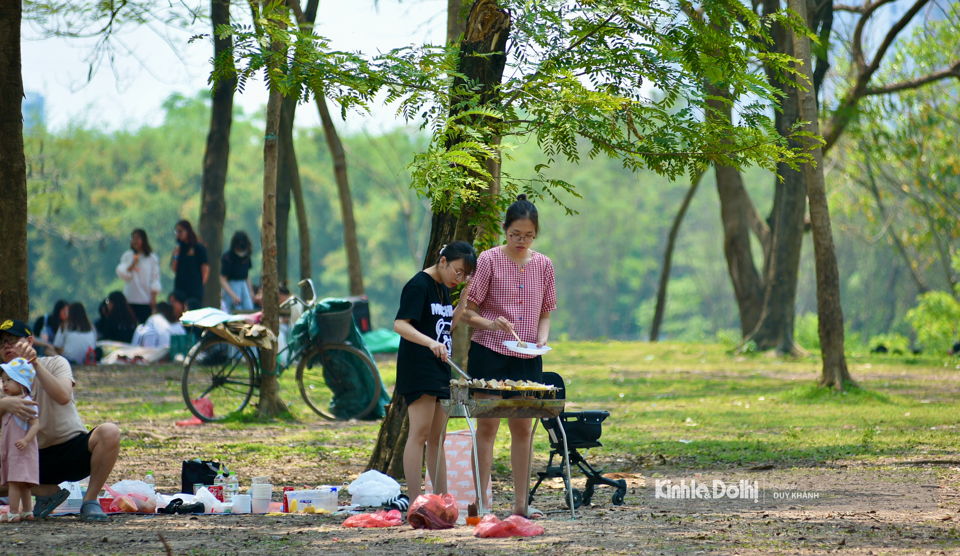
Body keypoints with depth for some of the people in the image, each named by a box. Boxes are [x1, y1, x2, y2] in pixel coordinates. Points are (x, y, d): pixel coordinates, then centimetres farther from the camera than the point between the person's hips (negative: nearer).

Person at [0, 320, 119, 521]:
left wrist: (35, 364, -29)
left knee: (109, 432, -34)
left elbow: (63, 397, -23)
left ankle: (90, 500, -16)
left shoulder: (55, 364, -2)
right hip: (37, 459, 2)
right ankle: (47, 491, 1)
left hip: (75, 448, -2)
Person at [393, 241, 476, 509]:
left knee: (438, 436, 10)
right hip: (418, 369, -9)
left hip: (441, 370, 9)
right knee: (420, 432, -12)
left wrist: (464, 299, 8)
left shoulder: (444, 289, 15)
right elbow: (400, 324, -21)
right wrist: (431, 343, -36)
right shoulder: (418, 285, -11)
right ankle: (413, 499, -13)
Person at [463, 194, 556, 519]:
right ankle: (482, 501, -4)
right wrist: (490, 324, -23)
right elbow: (468, 312, -4)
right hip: (489, 353, -4)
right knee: (487, 425, -4)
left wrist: (541, 340, -4)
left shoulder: (543, 265, 7)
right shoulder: (489, 260, -5)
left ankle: (520, 502, 11)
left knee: (523, 428, 5)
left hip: (526, 358, 4)